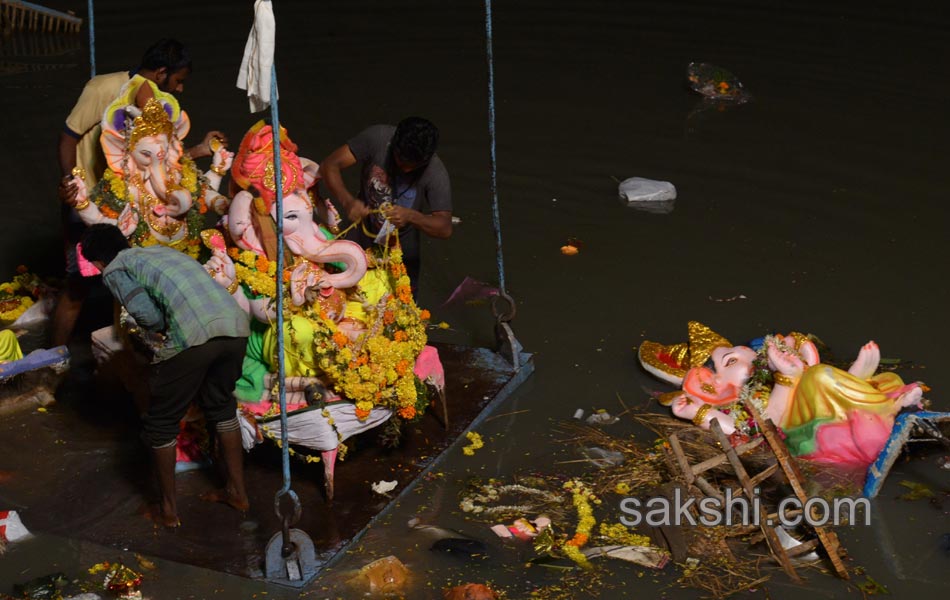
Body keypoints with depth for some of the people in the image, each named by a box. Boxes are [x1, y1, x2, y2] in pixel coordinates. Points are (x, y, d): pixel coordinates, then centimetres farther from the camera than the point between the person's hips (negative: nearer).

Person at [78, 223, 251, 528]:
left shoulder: (115, 270, 13)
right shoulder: (162, 251, 32)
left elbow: (145, 312, -5)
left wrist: (157, 332, 14)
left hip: (191, 336, -6)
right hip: (235, 326, 6)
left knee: (161, 422, 15)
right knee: (221, 406, 29)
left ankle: (169, 509, 26)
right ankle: (237, 491, 37)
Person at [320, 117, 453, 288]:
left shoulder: (436, 173, -25)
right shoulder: (377, 138, -22)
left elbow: (445, 228, -26)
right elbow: (329, 165, -22)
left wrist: (411, 216, -44)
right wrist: (347, 201, -39)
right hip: (361, 247, 1)